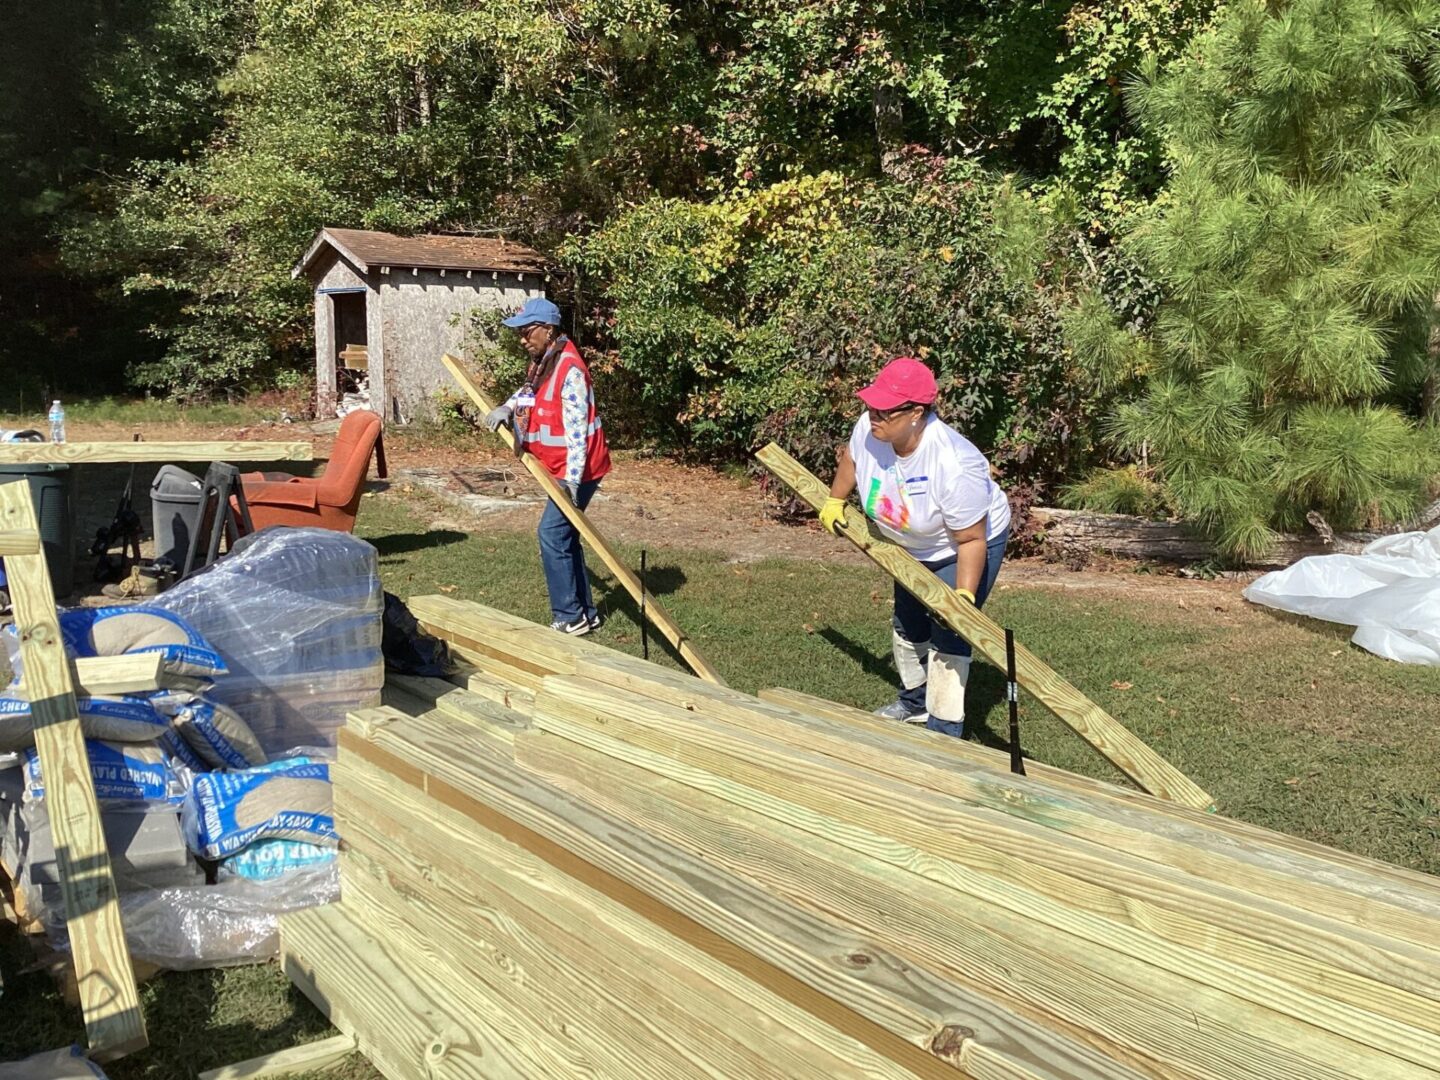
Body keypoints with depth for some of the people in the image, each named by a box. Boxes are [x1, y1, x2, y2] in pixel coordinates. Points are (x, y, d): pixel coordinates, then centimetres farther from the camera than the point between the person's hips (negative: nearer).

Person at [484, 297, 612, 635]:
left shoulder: (569, 369, -21)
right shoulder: (541, 362, 9)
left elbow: (576, 428, -24)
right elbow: (530, 391, 27)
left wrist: (572, 478, -27)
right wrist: (508, 407, 4)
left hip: (577, 469, -10)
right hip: (561, 468, 10)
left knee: (552, 534, -10)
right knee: (564, 536, 13)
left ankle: (570, 617, -2)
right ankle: (586, 612, 20)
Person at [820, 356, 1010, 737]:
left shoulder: (953, 466, -43)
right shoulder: (868, 428, -27)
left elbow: (971, 540, -33)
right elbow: (851, 458, 0)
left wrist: (964, 596, -37)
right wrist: (835, 502, 8)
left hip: (967, 546, -7)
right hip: (914, 547, 8)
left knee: (947, 636, -10)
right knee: (907, 624, 22)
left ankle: (944, 731, 3)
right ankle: (915, 701, 46)